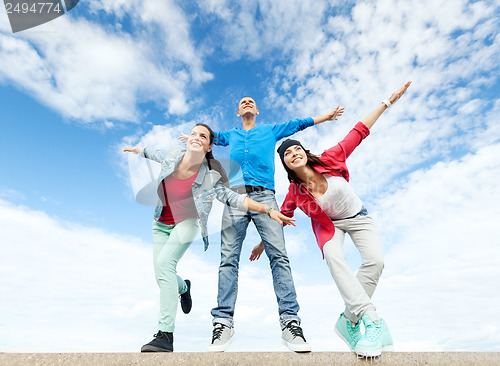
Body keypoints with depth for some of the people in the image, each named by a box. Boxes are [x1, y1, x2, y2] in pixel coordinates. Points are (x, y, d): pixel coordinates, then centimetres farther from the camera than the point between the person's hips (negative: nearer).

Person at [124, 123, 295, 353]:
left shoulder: (210, 177, -18)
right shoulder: (173, 155, -9)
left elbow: (234, 198, -14)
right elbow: (155, 154, 13)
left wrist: (269, 210, -22)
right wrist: (137, 150, 35)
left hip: (186, 222, -4)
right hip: (161, 224, 5)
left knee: (164, 263, -26)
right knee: (162, 276, 3)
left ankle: (166, 335, -18)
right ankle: (183, 287, 42)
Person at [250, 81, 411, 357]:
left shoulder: (329, 161, -21)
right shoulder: (295, 193, -19)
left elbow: (358, 132, -16)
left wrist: (388, 101, -13)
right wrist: (263, 243, 4)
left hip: (358, 218, 1)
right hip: (329, 224, -1)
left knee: (375, 261, -21)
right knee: (334, 258, -32)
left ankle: (349, 320, -8)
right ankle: (373, 320, -27)